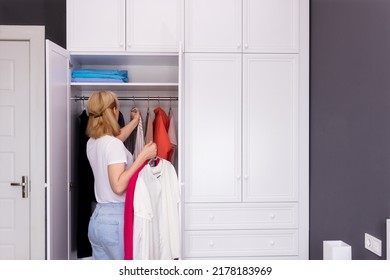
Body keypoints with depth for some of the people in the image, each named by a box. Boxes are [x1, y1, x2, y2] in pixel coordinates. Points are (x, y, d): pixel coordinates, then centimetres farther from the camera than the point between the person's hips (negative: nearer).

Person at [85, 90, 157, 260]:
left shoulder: (92, 143, 8)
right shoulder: (113, 145, -18)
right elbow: (118, 186, -25)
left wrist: (135, 120, 43)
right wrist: (143, 156, -21)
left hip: (98, 218, 8)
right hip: (117, 219, -8)